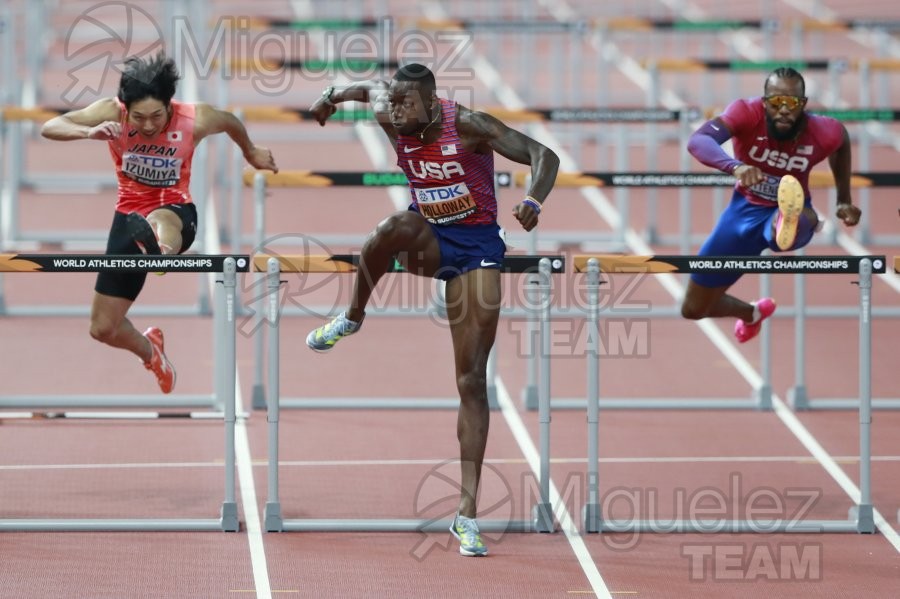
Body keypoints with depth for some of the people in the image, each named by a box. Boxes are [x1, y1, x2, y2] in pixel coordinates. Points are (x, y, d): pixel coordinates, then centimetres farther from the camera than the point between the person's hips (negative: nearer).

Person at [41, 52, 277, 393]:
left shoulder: (196, 120, -19)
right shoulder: (112, 113, -19)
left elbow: (231, 122, 6)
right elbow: (48, 128, -28)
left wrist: (251, 153, 26)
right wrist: (89, 133, -48)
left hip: (176, 213, -3)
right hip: (129, 215, 3)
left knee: (159, 221, -45)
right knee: (103, 329, 11)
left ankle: (163, 251, -82)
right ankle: (149, 349, 44)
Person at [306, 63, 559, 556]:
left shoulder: (469, 126, -21)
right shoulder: (393, 121, -8)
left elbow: (543, 156, -27)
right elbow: (373, 87, 16)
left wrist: (532, 202, -44)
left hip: (476, 246, -3)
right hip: (428, 242, 3)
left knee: (472, 381, -7)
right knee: (394, 228, -38)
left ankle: (467, 513, -7)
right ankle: (352, 318, -11)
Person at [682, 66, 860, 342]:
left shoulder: (824, 133, -22)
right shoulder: (747, 113, -28)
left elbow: (842, 141, 6)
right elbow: (697, 141, -47)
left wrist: (844, 201, 8)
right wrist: (735, 166, -65)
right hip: (745, 210, 2)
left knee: (805, 221, -44)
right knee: (694, 309, 15)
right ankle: (752, 313, 46)